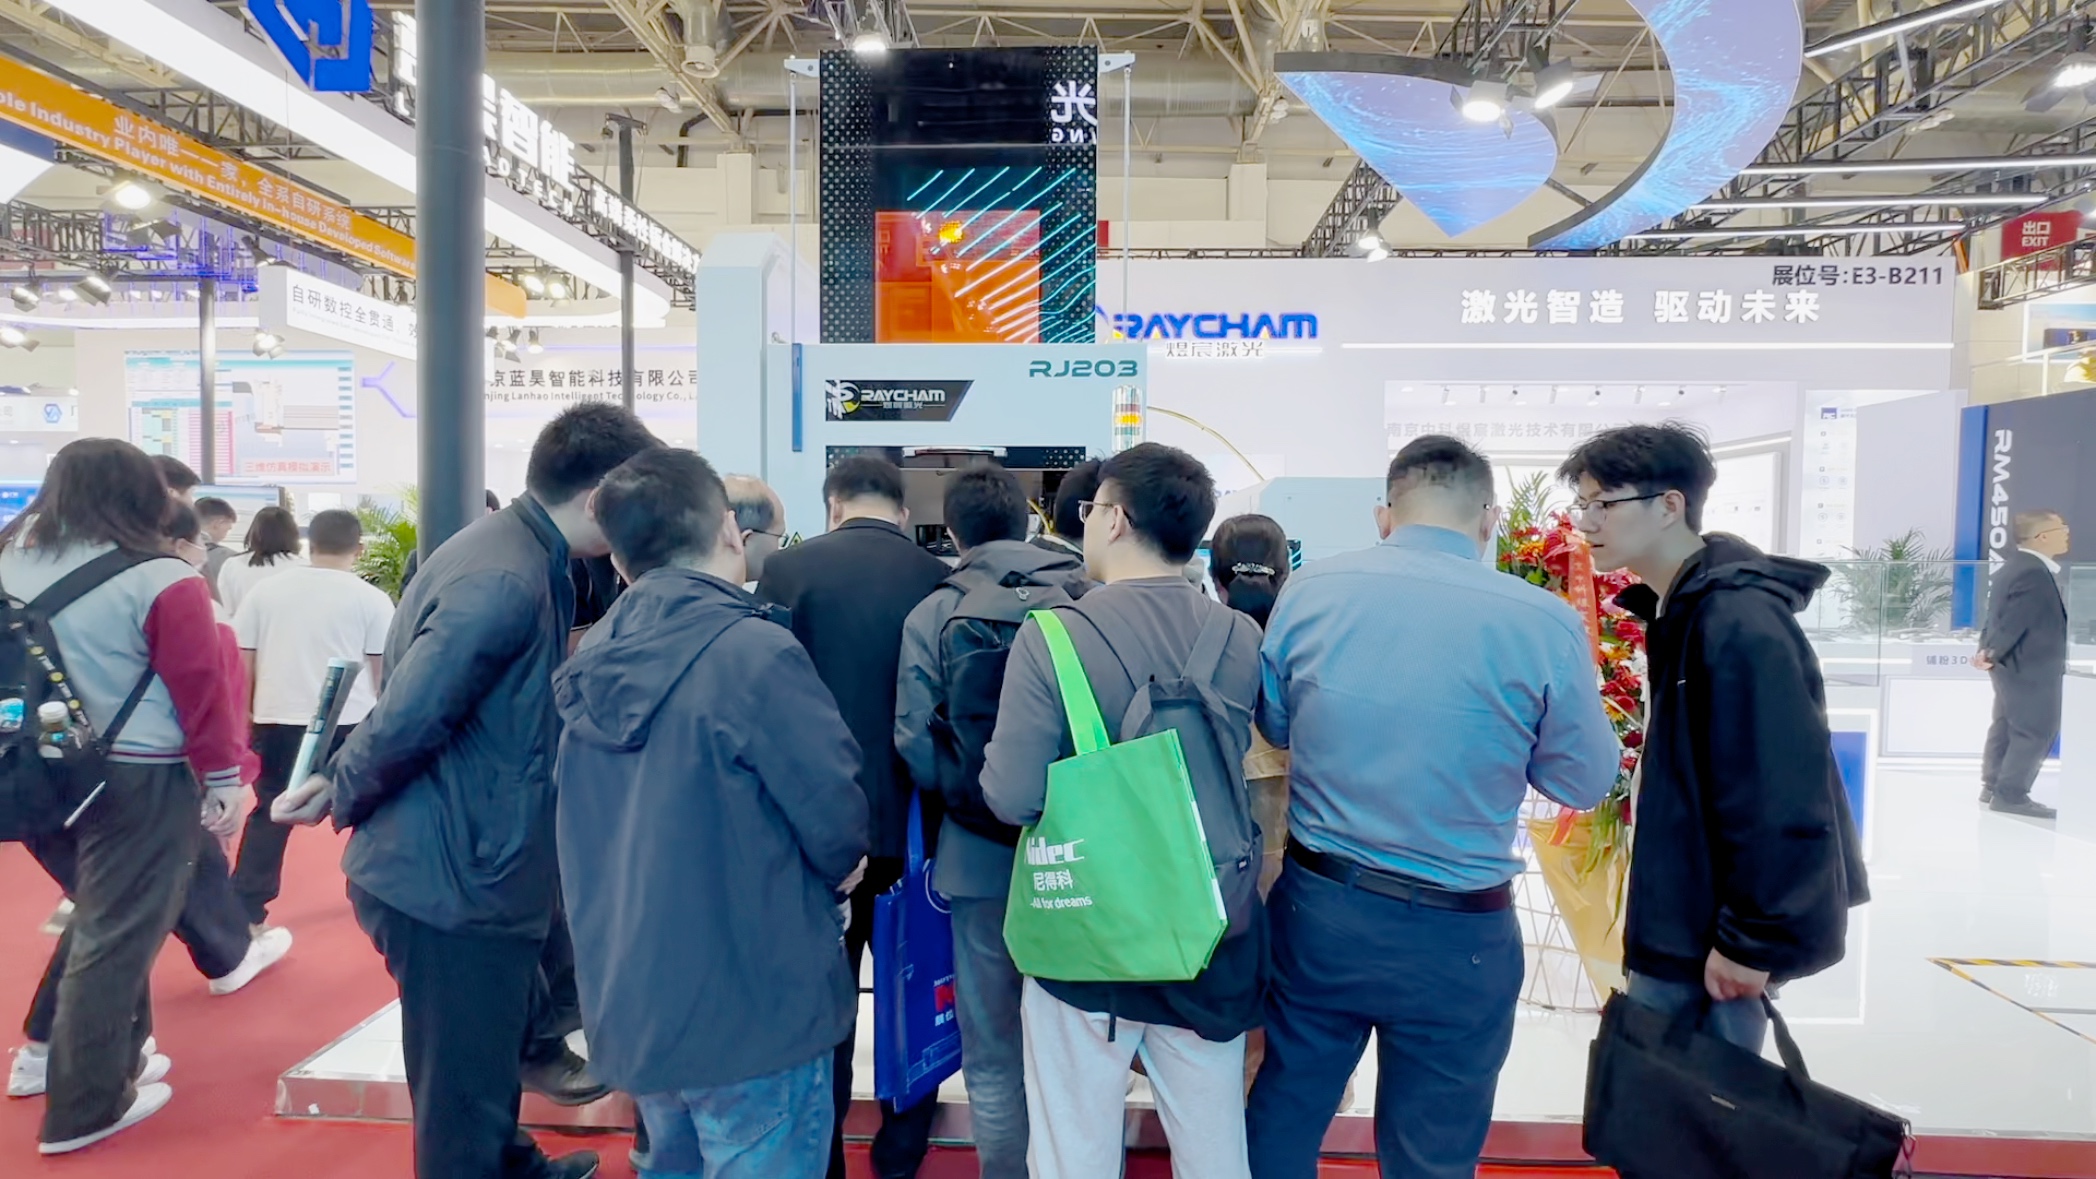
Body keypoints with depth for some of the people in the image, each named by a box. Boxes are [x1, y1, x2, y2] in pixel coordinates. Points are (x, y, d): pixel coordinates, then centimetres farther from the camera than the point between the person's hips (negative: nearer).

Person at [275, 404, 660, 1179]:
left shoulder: (514, 552, 6)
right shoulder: (507, 581, -26)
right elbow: (407, 720, -25)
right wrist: (342, 798, -9)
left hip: (460, 867, 10)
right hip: (454, 878, -10)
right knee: (464, 1097, 8)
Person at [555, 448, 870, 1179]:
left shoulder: (594, 661, 1)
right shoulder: (755, 652, -21)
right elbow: (836, 822, -19)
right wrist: (841, 864, 5)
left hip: (627, 1003, 7)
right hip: (750, 1012, -7)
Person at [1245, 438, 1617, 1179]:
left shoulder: (1308, 593, -7)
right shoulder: (1544, 621, -15)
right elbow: (1585, 783, -1)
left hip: (1315, 906, 3)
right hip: (1458, 934, -2)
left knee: (1283, 1114, 23)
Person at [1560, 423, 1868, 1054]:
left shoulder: (1739, 623, -22)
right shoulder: (1681, 608, 9)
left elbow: (1779, 802, -24)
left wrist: (1753, 941, -20)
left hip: (1719, 932, -9)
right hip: (1684, 915, 9)